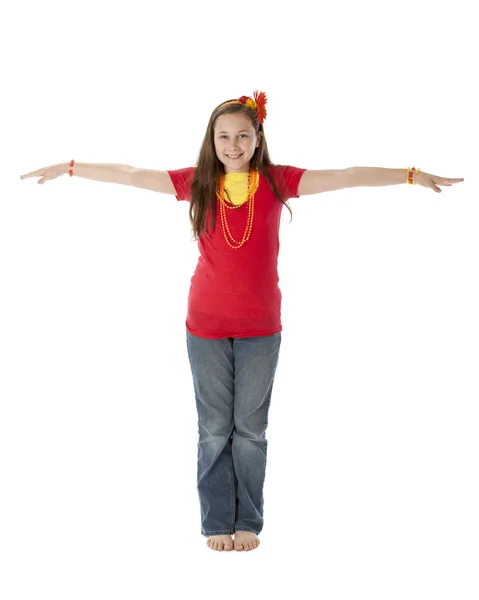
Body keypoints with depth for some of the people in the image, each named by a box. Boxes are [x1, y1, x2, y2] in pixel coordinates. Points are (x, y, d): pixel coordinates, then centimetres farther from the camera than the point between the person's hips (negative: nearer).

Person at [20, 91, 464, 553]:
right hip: (206, 324, 0)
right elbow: (130, 175, 2)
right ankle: (217, 522, 18)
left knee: (250, 428, 8)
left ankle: (248, 522, 20)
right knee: (214, 428, 7)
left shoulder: (277, 182, -3)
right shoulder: (197, 182, 0)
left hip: (261, 325, 0)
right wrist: (69, 167, 1)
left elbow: (346, 177, -8)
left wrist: (412, 175, -14)